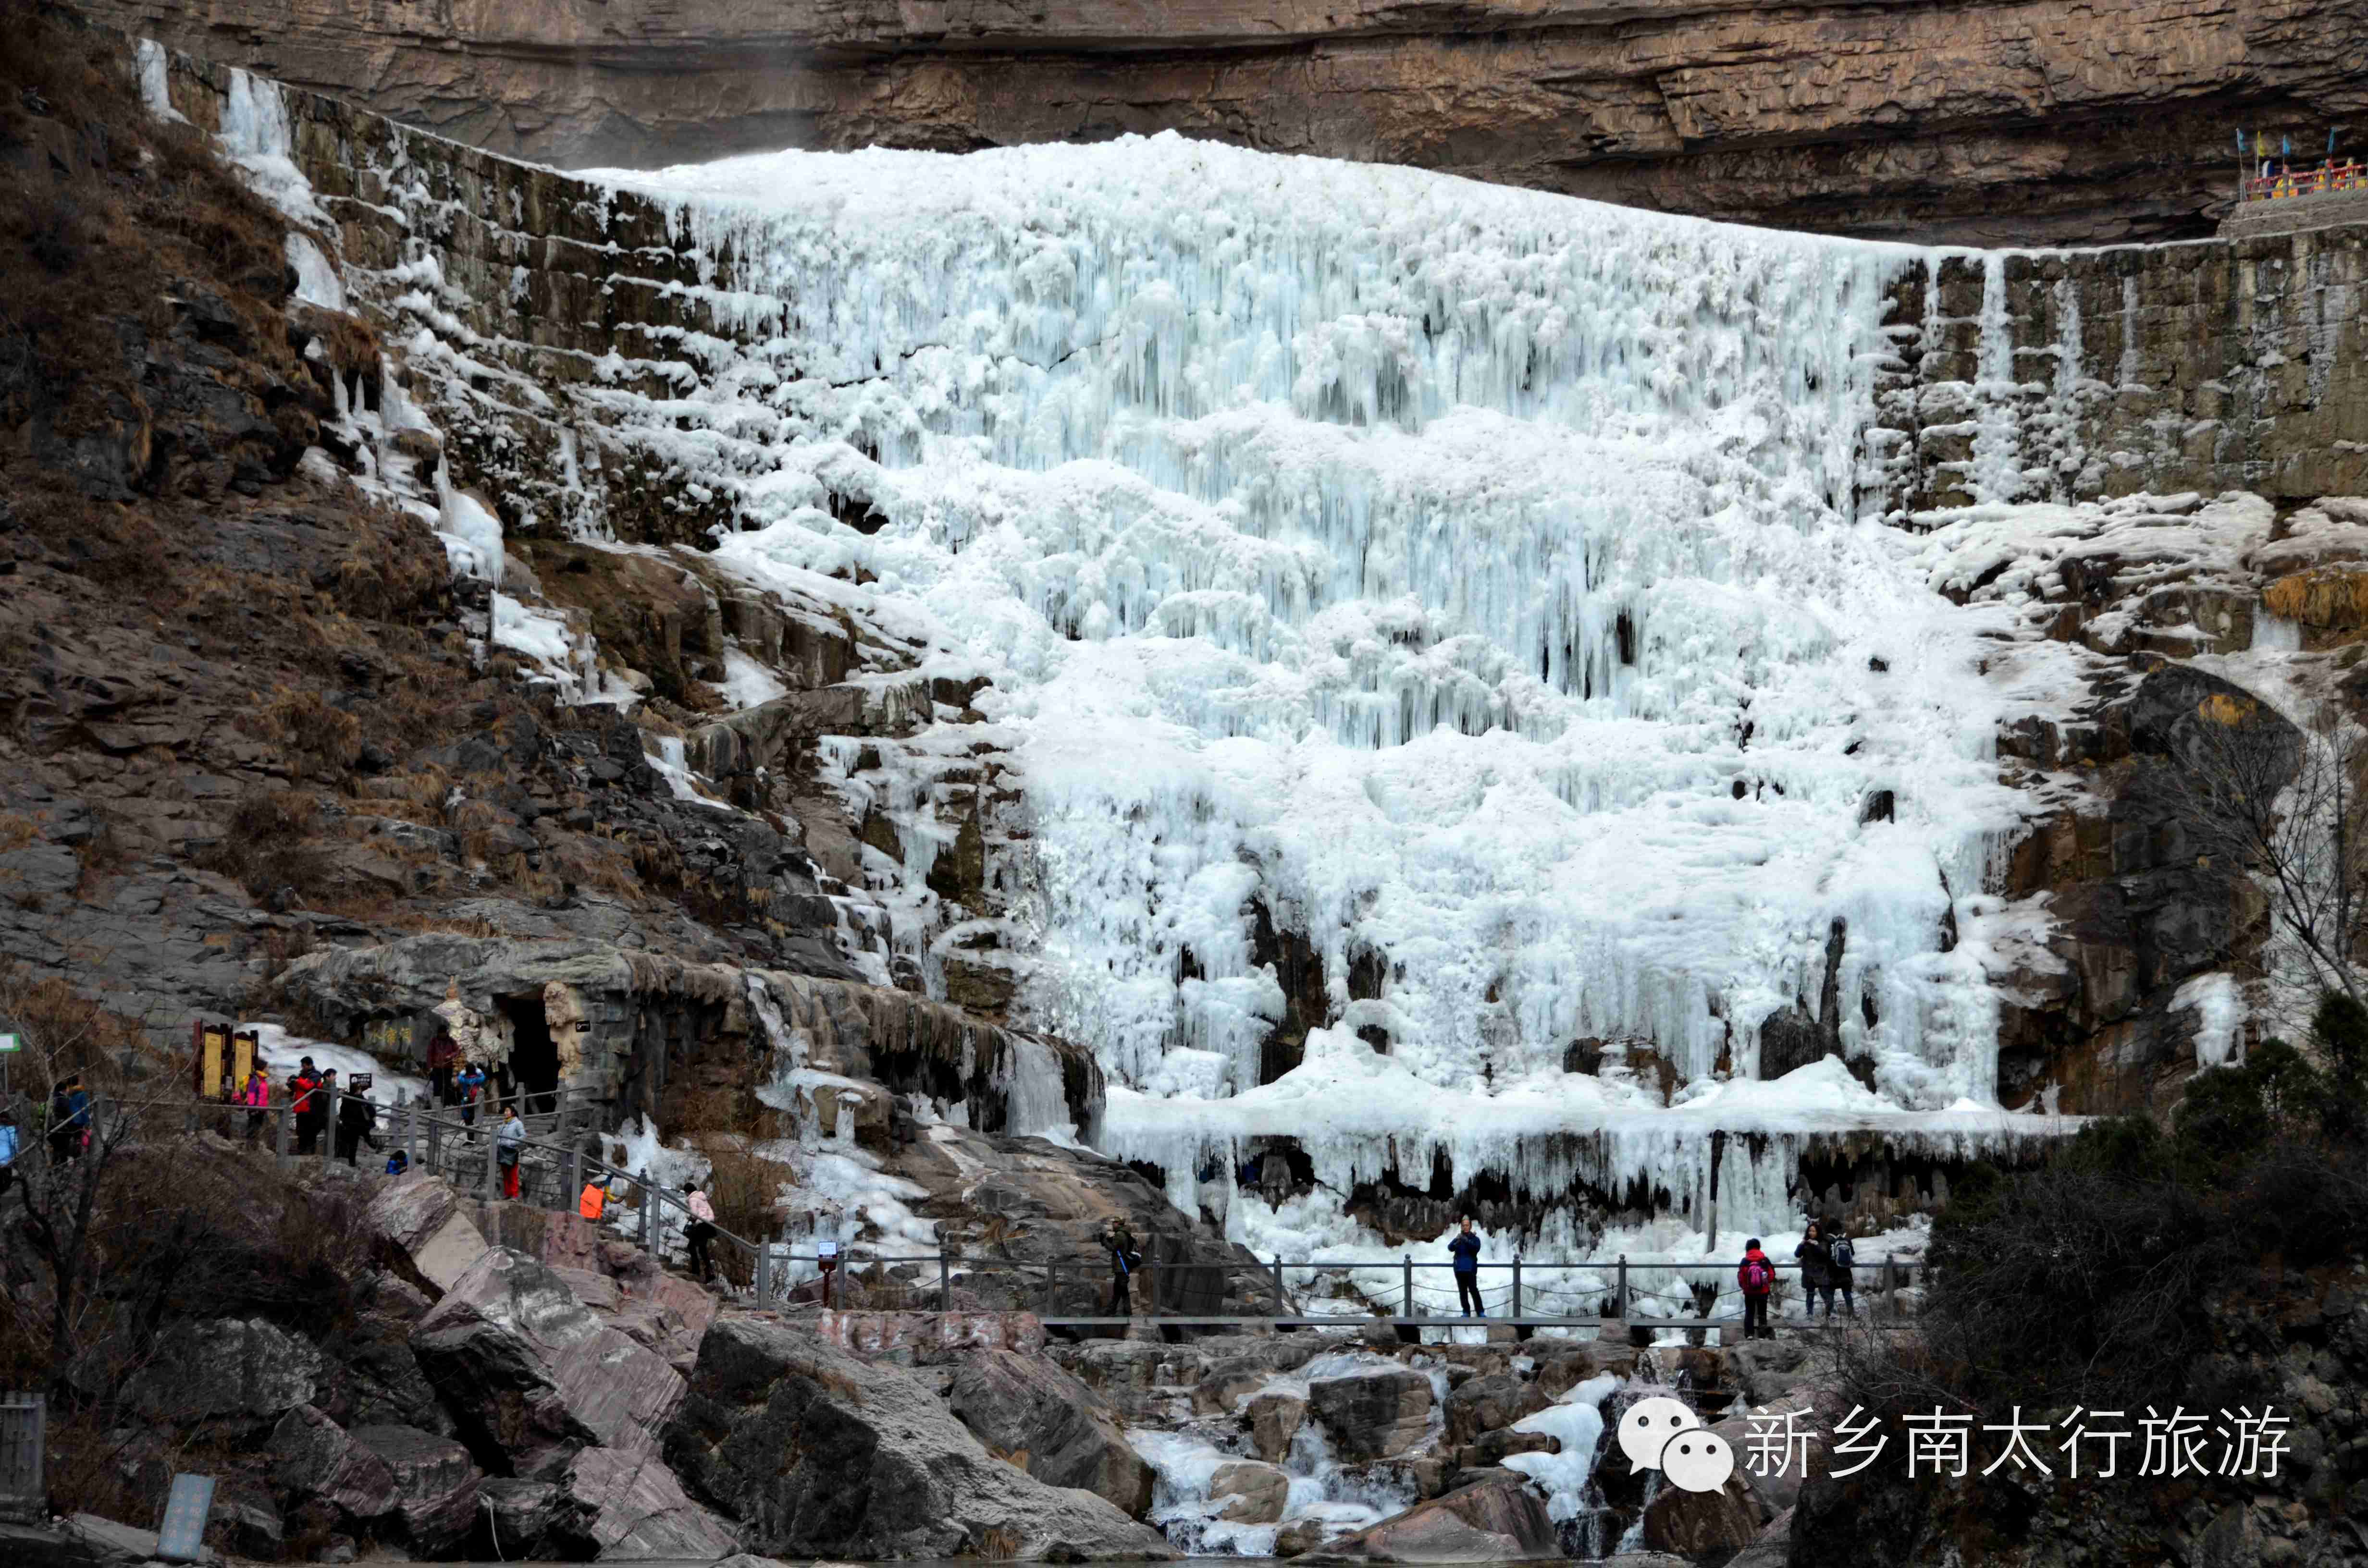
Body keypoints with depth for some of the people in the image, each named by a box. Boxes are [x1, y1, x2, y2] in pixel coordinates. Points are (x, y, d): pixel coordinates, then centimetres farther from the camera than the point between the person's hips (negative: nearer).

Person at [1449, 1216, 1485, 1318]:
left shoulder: (1475, 1239, 5)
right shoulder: (1458, 1239, 10)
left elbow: (1476, 1248, -15)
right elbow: (1450, 1248, -6)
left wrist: (1467, 1241, -31)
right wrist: (1457, 1242, -28)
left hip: (1471, 1269, -3)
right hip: (1459, 1270, 3)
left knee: (1474, 1290, -9)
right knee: (1462, 1292, 5)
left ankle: (1480, 1312, -6)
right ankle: (1466, 1312, 11)